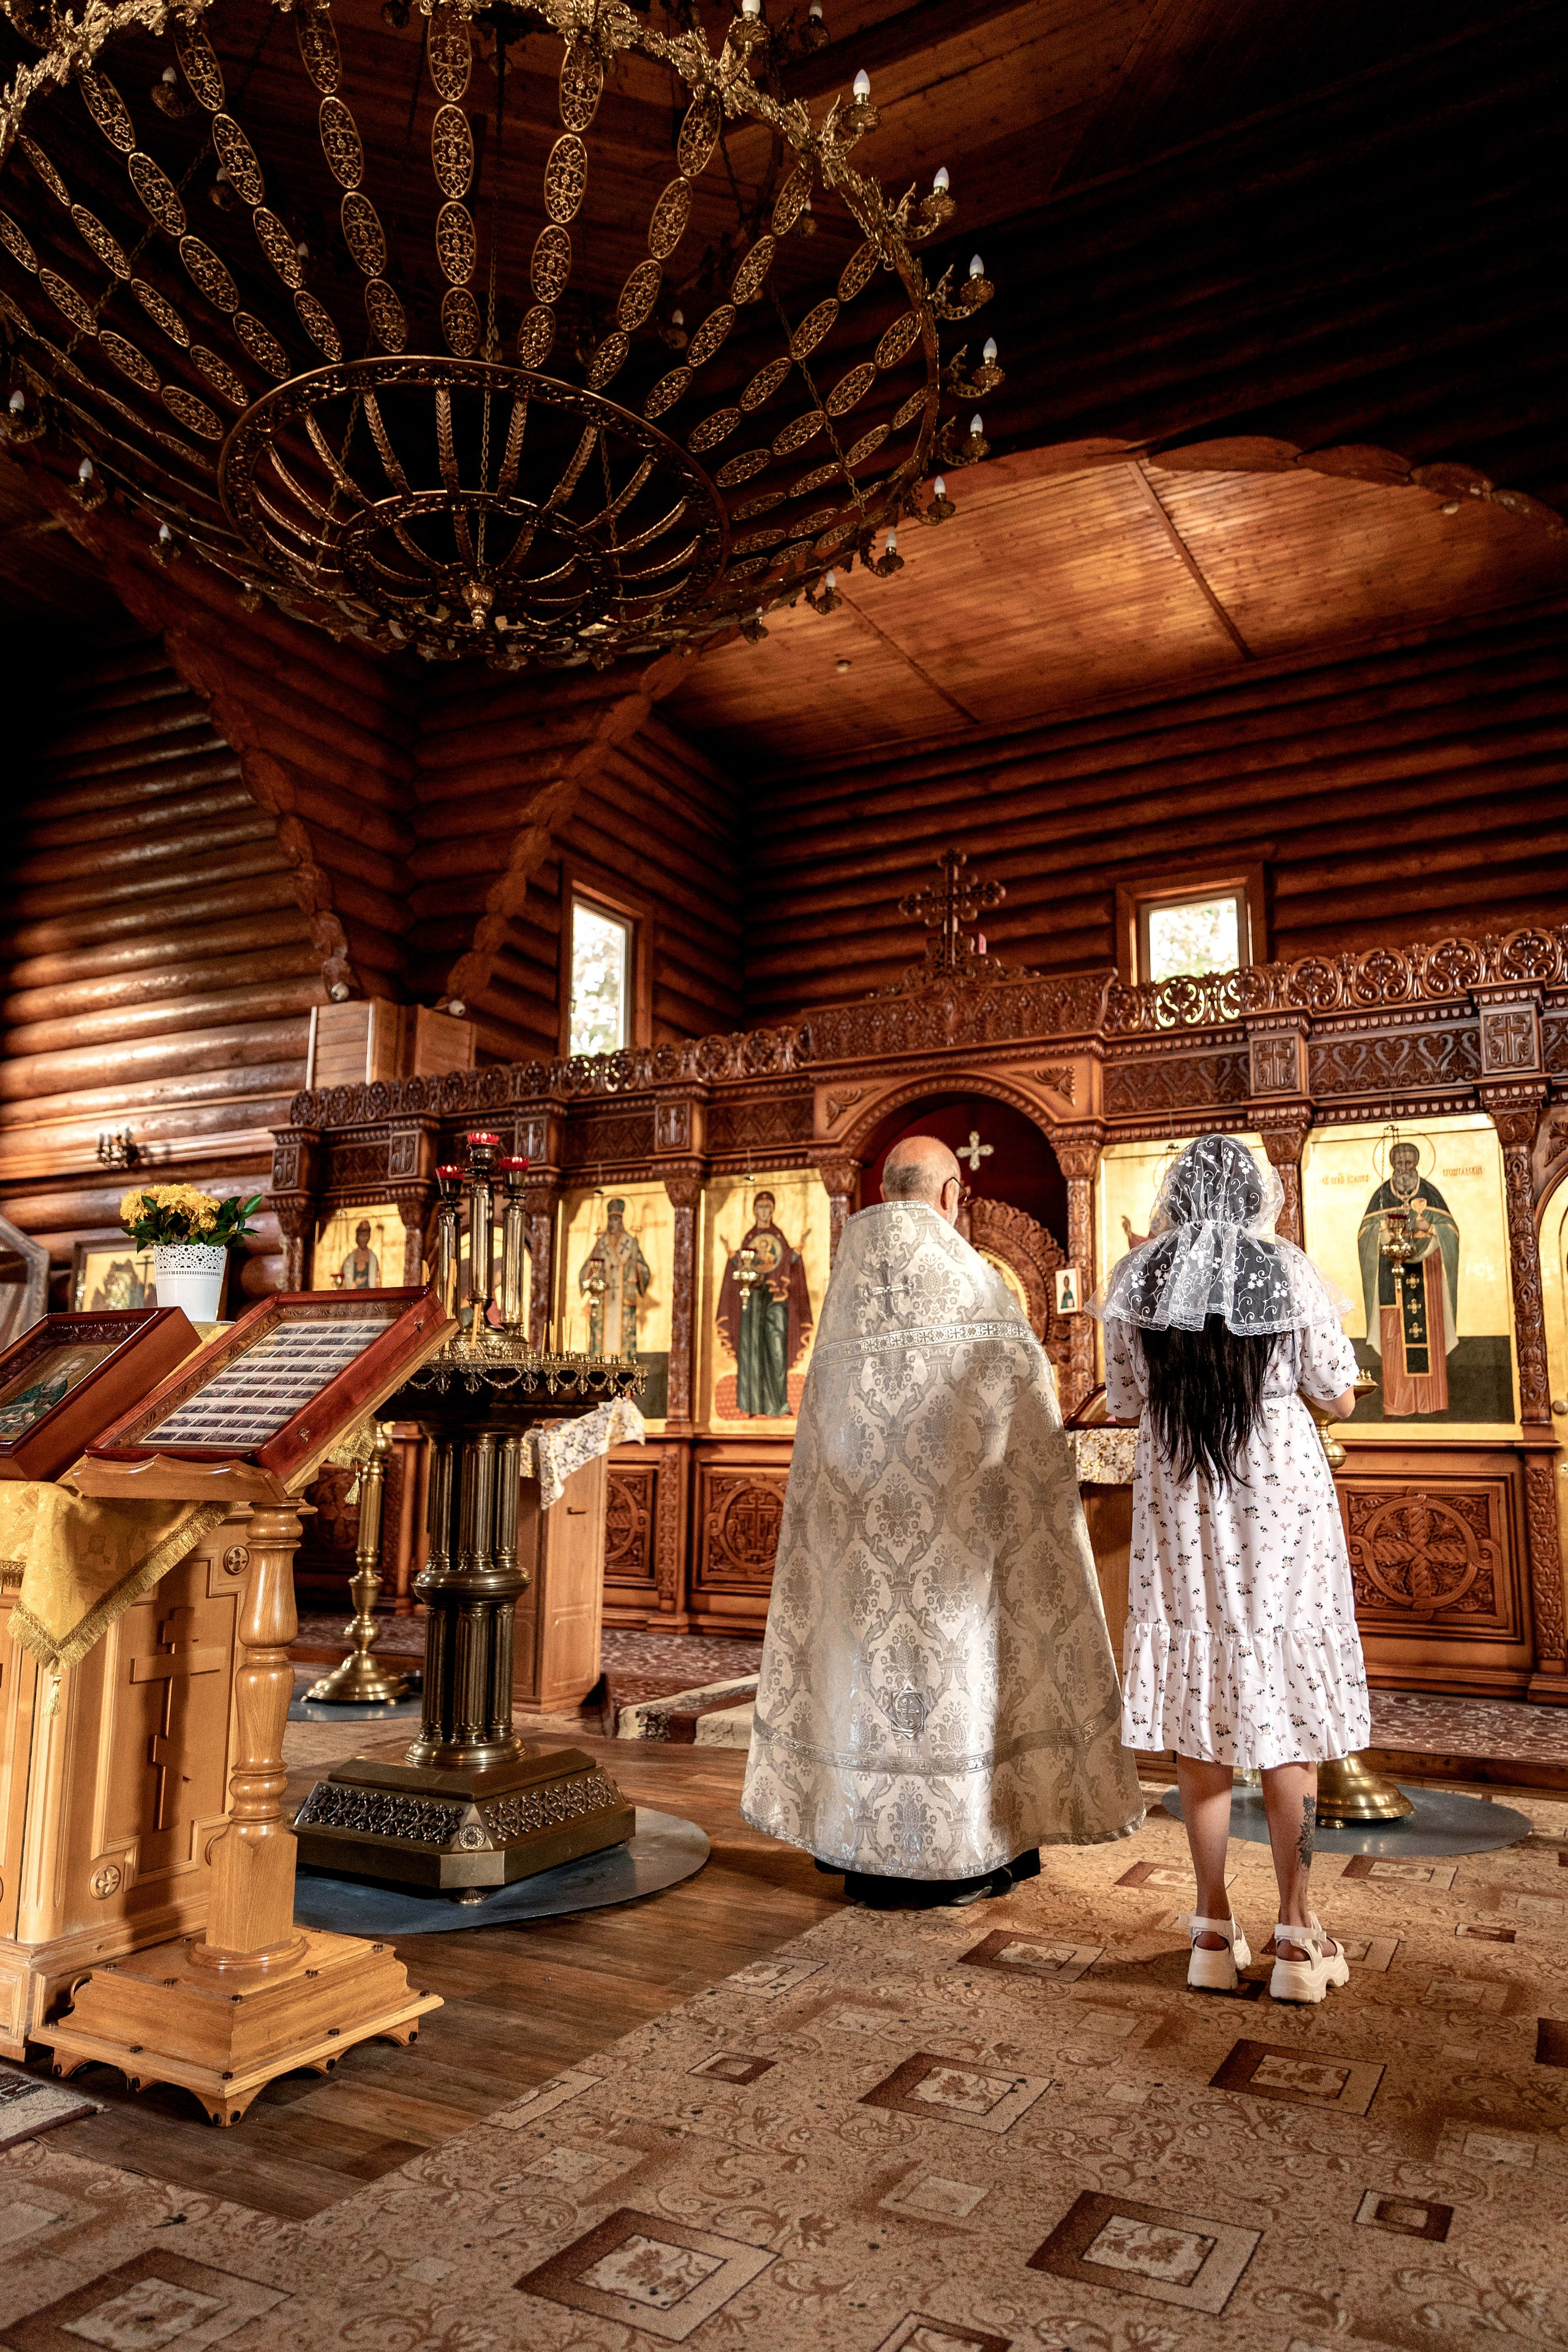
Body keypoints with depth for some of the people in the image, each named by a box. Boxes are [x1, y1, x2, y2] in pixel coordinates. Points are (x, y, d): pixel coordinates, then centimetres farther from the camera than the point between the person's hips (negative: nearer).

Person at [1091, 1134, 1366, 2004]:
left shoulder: (1138, 1280, -3)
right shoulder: (1291, 1272, -7)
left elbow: (1128, 1407, 5)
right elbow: (1338, 1397, 0)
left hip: (1180, 1507, 1)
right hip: (1283, 1499, -1)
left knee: (1199, 1709, 9)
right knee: (1287, 1705, 7)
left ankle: (1214, 1931, 17)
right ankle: (1296, 1933, 14)